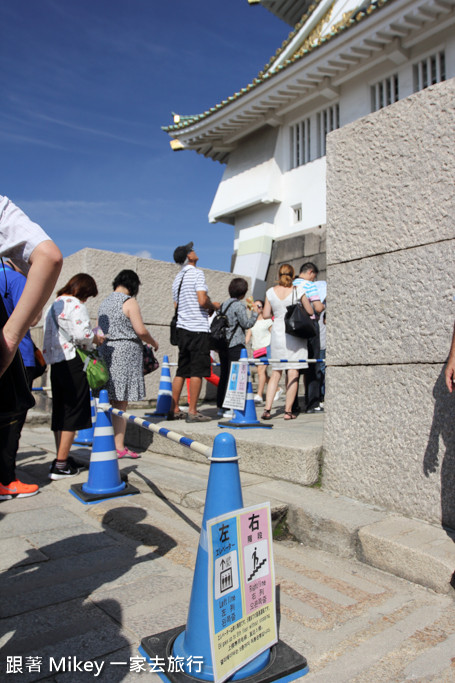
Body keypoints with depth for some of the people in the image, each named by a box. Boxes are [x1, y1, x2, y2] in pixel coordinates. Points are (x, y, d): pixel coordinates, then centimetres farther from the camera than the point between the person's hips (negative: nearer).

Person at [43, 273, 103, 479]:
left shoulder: (53, 305, 18)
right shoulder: (75, 305, -9)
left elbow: (53, 335, 18)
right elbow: (82, 334, -20)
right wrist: (95, 339, 1)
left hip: (55, 362, 9)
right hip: (72, 362, -9)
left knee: (59, 411, 14)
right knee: (73, 410, -3)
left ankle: (62, 459, 24)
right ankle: (60, 465, -2)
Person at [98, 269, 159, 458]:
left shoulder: (104, 303, 16)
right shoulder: (129, 301, -6)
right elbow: (141, 330, -12)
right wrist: (153, 343, 4)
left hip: (106, 351, 7)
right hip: (125, 352, -7)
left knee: (111, 403, 11)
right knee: (121, 403, -5)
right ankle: (119, 447, -2)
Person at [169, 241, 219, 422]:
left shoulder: (177, 277, 17)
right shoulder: (197, 273, -8)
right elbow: (202, 300, -19)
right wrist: (214, 305, 3)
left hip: (182, 327, 8)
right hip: (198, 328, -8)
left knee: (182, 371, 12)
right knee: (197, 371, -4)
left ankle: (174, 410, 16)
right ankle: (192, 412, -1)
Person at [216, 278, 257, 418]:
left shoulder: (223, 304, 13)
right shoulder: (239, 305, -10)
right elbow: (247, 324, -8)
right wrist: (255, 311, 3)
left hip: (223, 345, 8)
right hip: (235, 345, -8)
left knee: (224, 375, 12)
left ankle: (220, 406, 18)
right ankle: (229, 408, -4)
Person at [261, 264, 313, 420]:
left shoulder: (270, 292, 2)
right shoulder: (298, 291, -4)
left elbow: (265, 315, 4)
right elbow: (310, 311, 3)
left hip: (277, 332, 2)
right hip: (295, 332, -2)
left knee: (275, 373, 10)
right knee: (293, 373, 1)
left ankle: (267, 409, 2)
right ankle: (288, 411, 1)